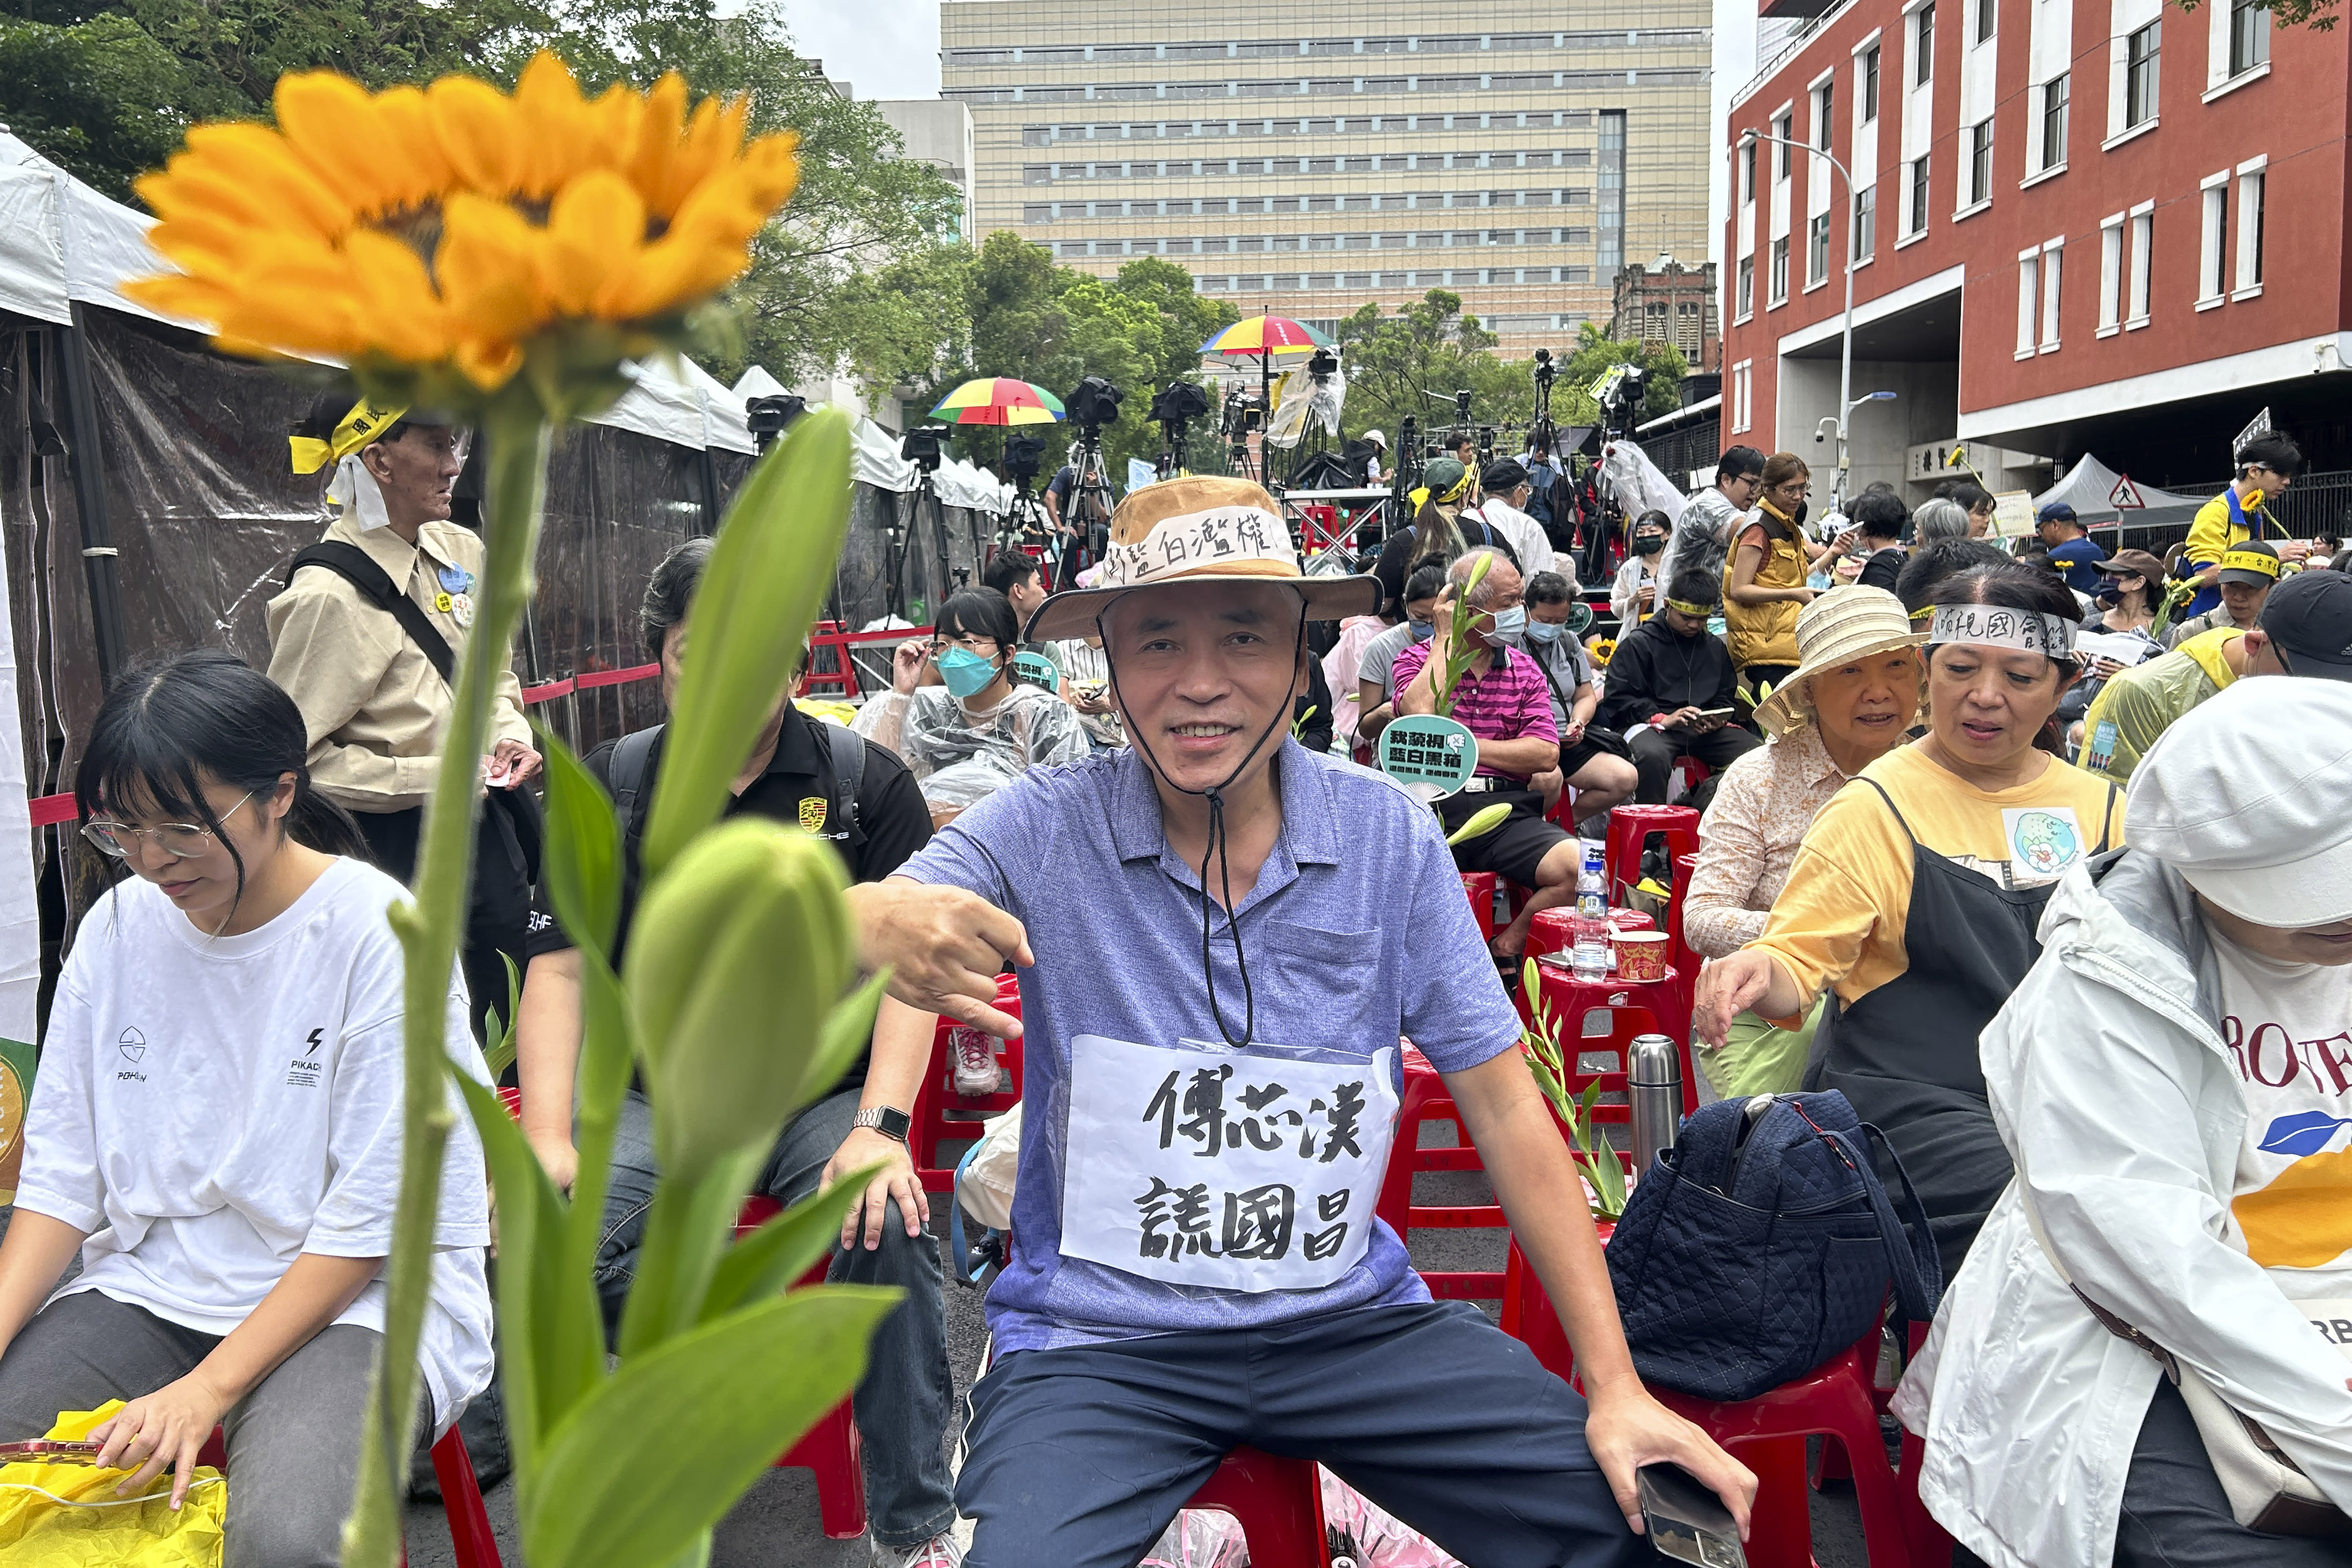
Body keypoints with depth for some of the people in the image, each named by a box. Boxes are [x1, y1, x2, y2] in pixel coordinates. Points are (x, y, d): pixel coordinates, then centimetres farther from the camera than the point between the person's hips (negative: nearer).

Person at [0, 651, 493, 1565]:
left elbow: (373, 1220, -14)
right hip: (146, 1286, 5)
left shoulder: (381, 933, -14)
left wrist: (209, 1390, -19)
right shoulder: (116, 926, 4)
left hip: (361, 1300, -5)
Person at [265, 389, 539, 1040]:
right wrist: (431, 778, -20)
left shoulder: (461, 549, 4)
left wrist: (509, 735, 0)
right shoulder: (329, 593, -20)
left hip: (487, 824, 8)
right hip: (399, 851, -8)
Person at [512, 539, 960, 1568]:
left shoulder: (866, 783, 4)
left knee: (888, 1225, -32)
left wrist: (879, 1125, -19)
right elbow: (559, 967, 5)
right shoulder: (607, 788, 11)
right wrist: (546, 1139, -9)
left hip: (821, 1091, -1)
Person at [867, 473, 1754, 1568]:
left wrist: (1614, 1384, -2)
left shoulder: (1390, 838, -2)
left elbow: (1502, 1103, 1)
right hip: (1098, 1339, -1)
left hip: (1348, 1316, 2)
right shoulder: (1046, 829, -7)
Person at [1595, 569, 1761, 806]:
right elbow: (1618, 697, -4)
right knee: (1653, 756, -39)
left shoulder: (1715, 647, 20)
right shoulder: (1638, 643, 3)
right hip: (1651, 724, -5)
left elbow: (1726, 696, 24)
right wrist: (1662, 719, -16)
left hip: (1706, 730, 5)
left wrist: (1718, 720, -1)